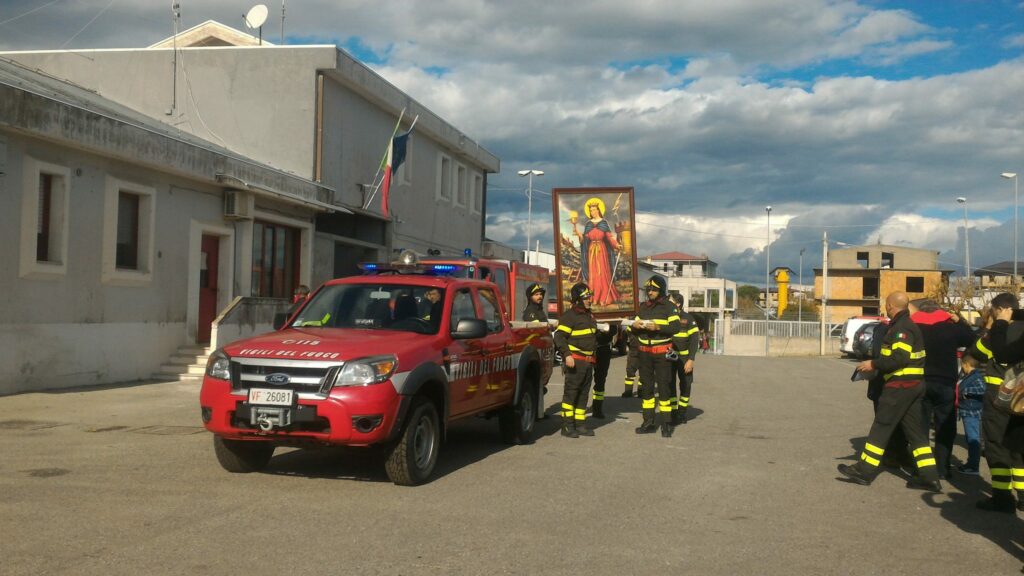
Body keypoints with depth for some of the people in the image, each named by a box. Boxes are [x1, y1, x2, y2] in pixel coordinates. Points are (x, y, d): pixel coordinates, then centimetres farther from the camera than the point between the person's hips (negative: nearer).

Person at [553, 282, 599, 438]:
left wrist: (593, 356, 29)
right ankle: (567, 426, -6)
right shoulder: (569, 316, -11)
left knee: (583, 394, 11)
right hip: (575, 360, -9)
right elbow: (559, 336, -18)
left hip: (588, 361, 9)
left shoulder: (589, 314, 17)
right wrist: (567, 355, -27)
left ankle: (580, 425, 16)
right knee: (571, 392, -8)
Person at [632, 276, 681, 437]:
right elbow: (635, 331, 16)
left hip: (662, 352, -6)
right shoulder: (643, 307, 13)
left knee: (664, 387, -7)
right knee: (646, 387, 8)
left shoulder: (669, 307, -4)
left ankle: (666, 424, -2)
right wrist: (635, 325, -6)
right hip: (645, 352, 6)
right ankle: (648, 422, 15)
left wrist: (657, 327, -25)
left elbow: (675, 327, -15)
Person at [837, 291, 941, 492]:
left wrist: (873, 364, -16)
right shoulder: (909, 325, 18)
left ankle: (865, 470, 3)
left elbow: (900, 358, -25)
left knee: (881, 428, -3)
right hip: (913, 385, 10)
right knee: (916, 432, 10)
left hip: (900, 385, -10)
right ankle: (929, 476, 8)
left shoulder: (901, 327, -15)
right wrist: (877, 366, 16)